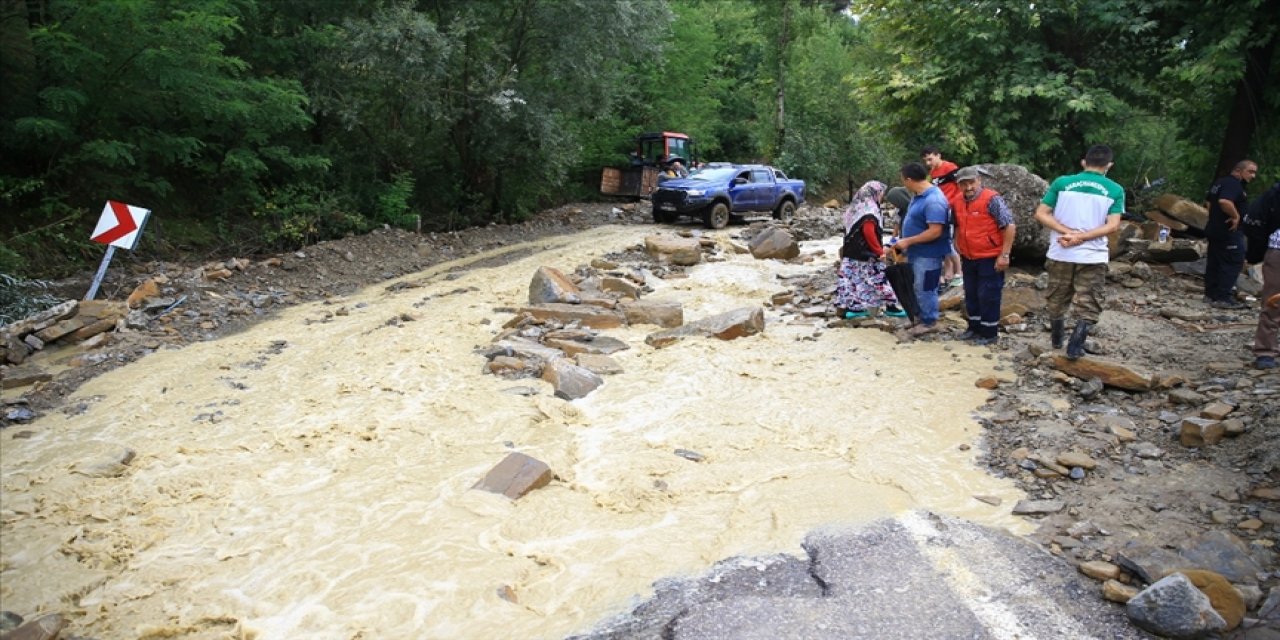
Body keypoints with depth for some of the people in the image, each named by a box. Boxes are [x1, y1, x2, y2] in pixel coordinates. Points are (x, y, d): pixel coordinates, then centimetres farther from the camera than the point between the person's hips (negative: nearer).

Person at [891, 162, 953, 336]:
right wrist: (906, 244, 12)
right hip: (918, 252, 10)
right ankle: (924, 318, 31)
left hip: (928, 254, -10)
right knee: (921, 288, 19)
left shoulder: (933, 200, -26)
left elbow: (935, 232, -28)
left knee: (925, 289, 2)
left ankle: (930, 322, 16)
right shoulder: (920, 195, 5)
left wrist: (908, 241, -24)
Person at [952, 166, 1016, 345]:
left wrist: (1004, 255, -20)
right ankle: (974, 327, 30)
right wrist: (959, 249, 17)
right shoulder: (959, 202, 4)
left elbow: (1010, 226, -18)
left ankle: (989, 333, 11)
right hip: (968, 258, 7)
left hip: (990, 259, -7)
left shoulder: (991, 199, -17)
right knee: (971, 295, 16)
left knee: (988, 296, 0)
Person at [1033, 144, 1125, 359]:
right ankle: (1075, 345, -1)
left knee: (1057, 300, 19)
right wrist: (1080, 237, -13)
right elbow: (1112, 225, -10)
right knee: (1089, 306, 10)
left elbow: (1041, 214, -6)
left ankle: (1057, 339, 33)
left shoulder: (1062, 183, 0)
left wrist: (1068, 231, -10)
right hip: (1093, 256, -1)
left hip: (1060, 254, 2)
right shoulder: (1115, 190, -1)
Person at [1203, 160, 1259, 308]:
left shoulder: (1221, 182, 14)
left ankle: (1211, 294, 20)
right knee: (1233, 263, -6)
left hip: (1214, 229, 10)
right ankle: (1223, 298, -8)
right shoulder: (1233, 184, -18)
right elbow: (1224, 201, -35)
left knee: (1214, 263, 14)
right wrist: (1236, 216, -23)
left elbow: (1209, 201, 25)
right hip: (1229, 232, -10)